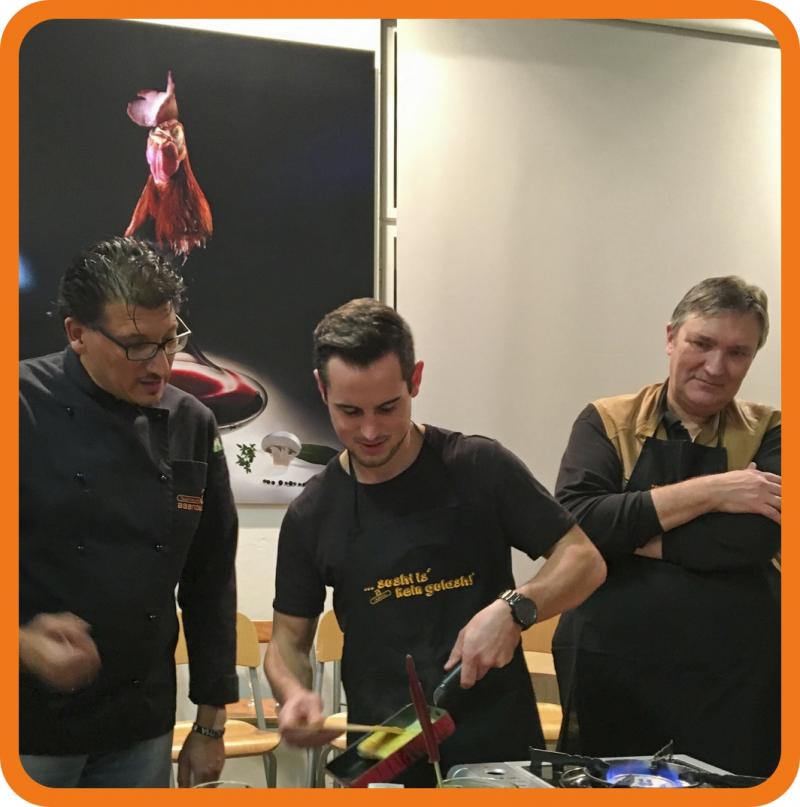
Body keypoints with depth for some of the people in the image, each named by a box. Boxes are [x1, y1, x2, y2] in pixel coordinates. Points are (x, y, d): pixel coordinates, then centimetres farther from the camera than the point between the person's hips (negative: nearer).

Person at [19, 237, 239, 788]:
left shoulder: (192, 426, 2)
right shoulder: (26, 408, -12)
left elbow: (210, 582, 8)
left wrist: (211, 721, 10)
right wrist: (23, 641, -27)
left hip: (141, 728, 4)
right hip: (30, 726, -4)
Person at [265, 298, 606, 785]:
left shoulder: (480, 468, -8)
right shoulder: (312, 516, 0)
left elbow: (584, 560, -3)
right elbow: (290, 638, 8)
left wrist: (515, 609, -21)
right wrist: (294, 692, -13)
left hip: (500, 747, -1)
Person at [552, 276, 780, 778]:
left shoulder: (769, 434, 3)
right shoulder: (608, 422, 1)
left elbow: (754, 538, -15)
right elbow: (573, 523, -16)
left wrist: (625, 532, -13)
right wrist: (708, 492, -16)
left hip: (733, 686, 1)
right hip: (609, 679, 0)